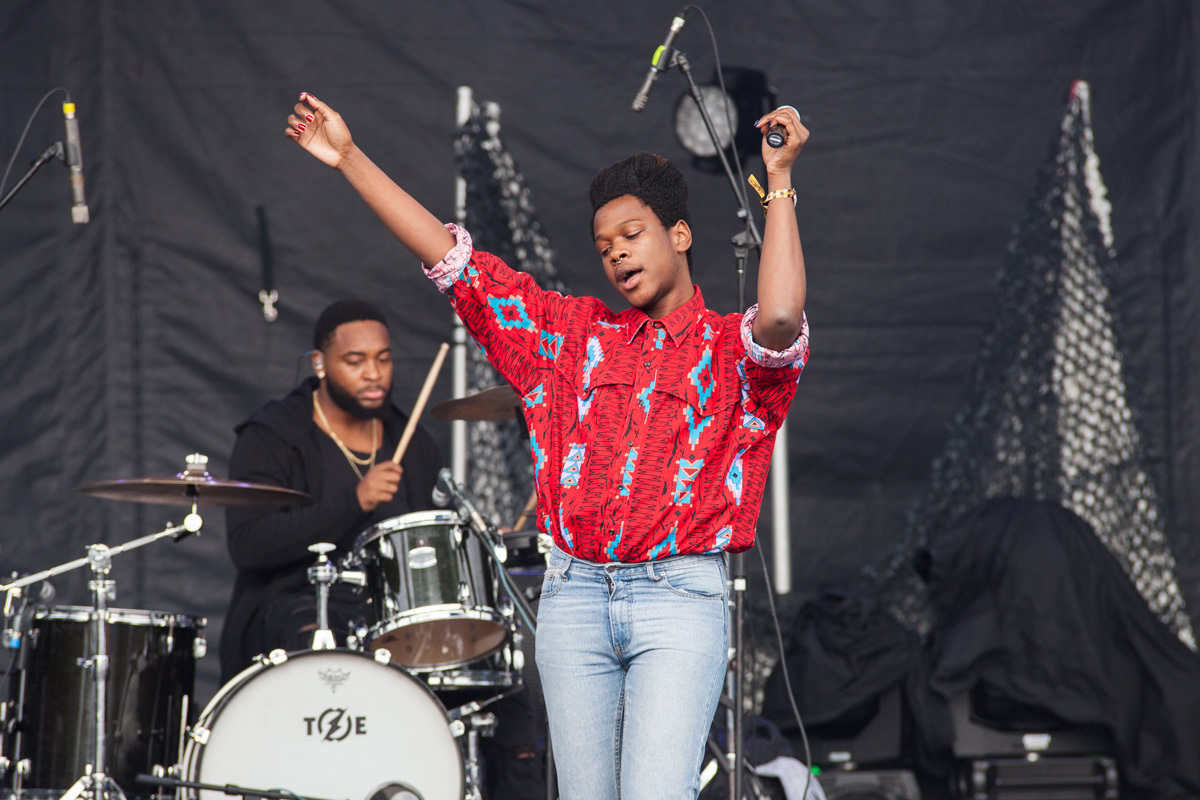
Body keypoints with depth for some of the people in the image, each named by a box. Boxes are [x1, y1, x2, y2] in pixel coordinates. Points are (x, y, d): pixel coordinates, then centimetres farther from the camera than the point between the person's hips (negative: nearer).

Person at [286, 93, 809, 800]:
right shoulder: (577, 336, 16)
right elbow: (455, 262, 16)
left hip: (680, 600, -5)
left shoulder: (732, 348, 4)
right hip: (576, 593, 5)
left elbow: (781, 319, -21)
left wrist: (780, 183, -18)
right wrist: (351, 159, 14)